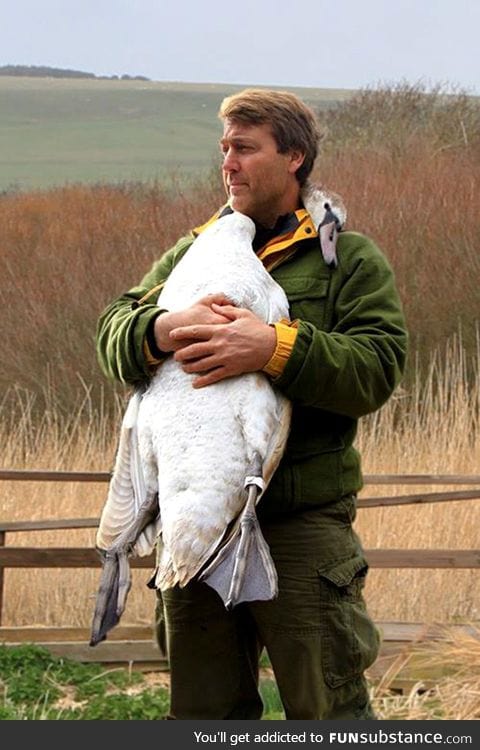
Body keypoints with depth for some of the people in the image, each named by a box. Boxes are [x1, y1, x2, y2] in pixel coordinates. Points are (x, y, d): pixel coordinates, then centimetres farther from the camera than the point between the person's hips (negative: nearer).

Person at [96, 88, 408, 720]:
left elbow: (377, 368, -11)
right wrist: (161, 331, -20)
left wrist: (276, 348, -24)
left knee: (328, 708, -2)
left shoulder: (349, 258, 3)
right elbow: (114, 335, 4)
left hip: (303, 523, -4)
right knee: (203, 709, 13)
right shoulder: (191, 254, 16)